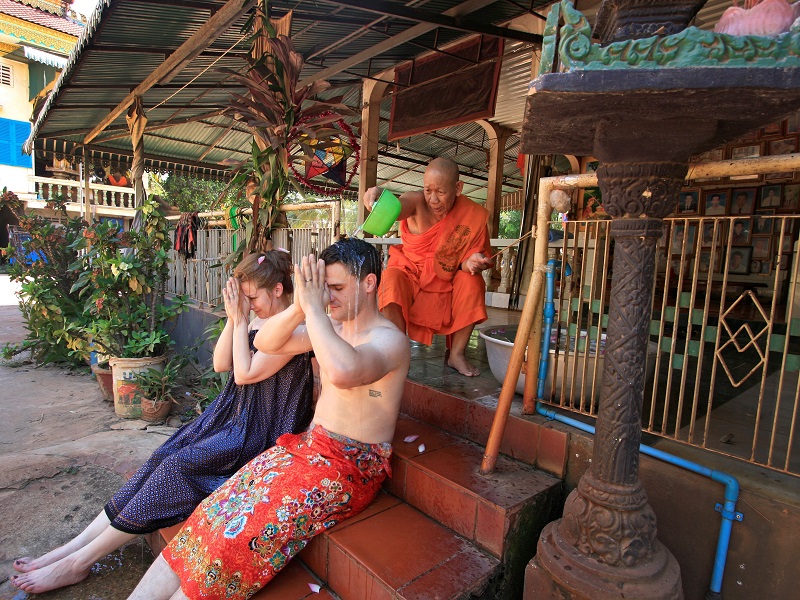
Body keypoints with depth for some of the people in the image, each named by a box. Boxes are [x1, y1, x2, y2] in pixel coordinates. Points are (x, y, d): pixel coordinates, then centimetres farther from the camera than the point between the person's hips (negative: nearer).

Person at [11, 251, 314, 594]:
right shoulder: (256, 321, 8)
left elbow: (245, 373, -21)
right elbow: (220, 364, 7)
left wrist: (240, 321, -18)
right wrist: (234, 319, -5)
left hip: (257, 431, -8)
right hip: (231, 415, 8)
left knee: (176, 467, -14)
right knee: (162, 460, -4)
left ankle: (80, 561, 0)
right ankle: (76, 546, 4)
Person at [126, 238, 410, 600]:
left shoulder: (389, 339, -17)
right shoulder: (332, 326, 8)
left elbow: (343, 372, -40)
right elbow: (264, 343, 3)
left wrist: (313, 307, -29)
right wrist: (301, 308, -16)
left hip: (351, 468, -7)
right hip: (308, 445, 7)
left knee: (240, 534, -18)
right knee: (216, 512, -6)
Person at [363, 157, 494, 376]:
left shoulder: (474, 215, -11)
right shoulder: (417, 202, -17)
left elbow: (476, 257, -8)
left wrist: (471, 263, -32)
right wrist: (378, 197, -64)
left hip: (446, 284, 2)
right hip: (409, 274, -1)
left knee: (472, 281, -26)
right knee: (391, 279, -32)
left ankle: (457, 354, -11)